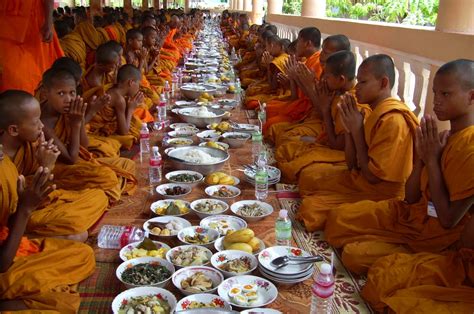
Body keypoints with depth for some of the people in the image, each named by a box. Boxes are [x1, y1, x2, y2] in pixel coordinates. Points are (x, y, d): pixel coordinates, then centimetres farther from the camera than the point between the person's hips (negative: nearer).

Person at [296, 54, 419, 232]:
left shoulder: (393, 120, -24)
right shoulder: (375, 113, 6)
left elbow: (372, 175, -22)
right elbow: (352, 165, 7)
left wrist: (357, 130, -17)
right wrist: (349, 128, -6)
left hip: (379, 194, -10)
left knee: (311, 207, -18)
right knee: (306, 189, 10)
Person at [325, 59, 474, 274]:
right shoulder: (443, 137, 2)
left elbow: (448, 219, -24)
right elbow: (410, 198, 2)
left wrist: (432, 160, -21)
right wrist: (421, 156, -13)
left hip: (432, 236, -8)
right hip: (410, 212, 8)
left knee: (355, 255, -17)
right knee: (336, 220, 1)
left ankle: (413, 257, 1)